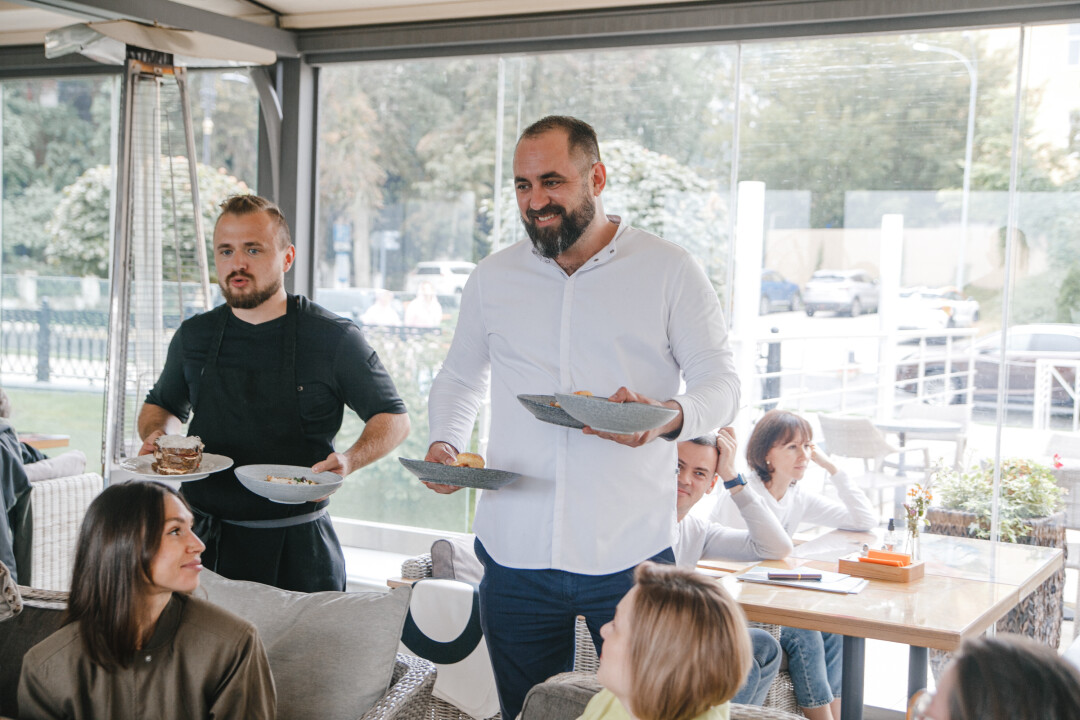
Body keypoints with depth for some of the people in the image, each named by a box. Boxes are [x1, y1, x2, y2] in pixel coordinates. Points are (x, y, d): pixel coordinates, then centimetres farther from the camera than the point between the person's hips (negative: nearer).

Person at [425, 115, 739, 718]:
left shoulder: (669, 271, 0)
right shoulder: (493, 278, 10)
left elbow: (722, 383, 0)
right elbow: (459, 378, 22)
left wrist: (668, 418, -22)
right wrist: (445, 443, 1)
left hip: (630, 555, -2)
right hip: (516, 553, 3)